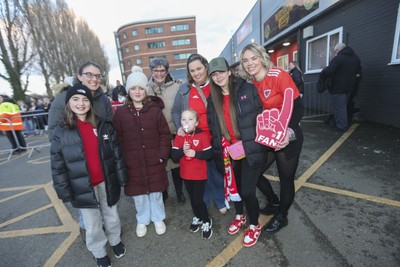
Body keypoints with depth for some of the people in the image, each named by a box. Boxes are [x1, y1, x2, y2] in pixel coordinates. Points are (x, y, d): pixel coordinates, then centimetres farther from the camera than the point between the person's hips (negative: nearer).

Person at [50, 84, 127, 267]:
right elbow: (57, 165, -4)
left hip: (106, 183, 1)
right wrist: (64, 191, -4)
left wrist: (121, 178, 0)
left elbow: (117, 153, -1)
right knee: (92, 226, 15)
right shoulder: (61, 131, -7)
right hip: (83, 188, -1)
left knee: (111, 217, 21)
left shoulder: (104, 126, -4)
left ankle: (115, 240, 49)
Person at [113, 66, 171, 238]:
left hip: (154, 161, 0)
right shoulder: (120, 112, -1)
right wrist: (122, 159, -5)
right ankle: (142, 220, 41)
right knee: (138, 195, 15)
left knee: (156, 192, 14)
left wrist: (162, 155, -8)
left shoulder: (155, 110, -3)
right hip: (132, 164, 1)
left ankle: (158, 219, 39)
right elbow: (117, 139, 1)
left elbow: (165, 134, -2)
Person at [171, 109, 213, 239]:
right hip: (186, 174, 4)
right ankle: (197, 218, 44)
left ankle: (207, 222, 27)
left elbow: (209, 154, -15)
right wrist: (182, 150, -26)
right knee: (192, 199, 18)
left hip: (200, 174, -4)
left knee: (198, 200, 0)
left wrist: (195, 153, -27)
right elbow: (174, 156, -8)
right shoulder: (179, 137, -3)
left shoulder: (203, 135, -13)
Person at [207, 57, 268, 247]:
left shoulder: (247, 90, -8)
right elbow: (212, 126, 13)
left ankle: (254, 226, 31)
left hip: (251, 150, -4)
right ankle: (239, 215, 49)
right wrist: (221, 145, 5)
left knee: (247, 191, 0)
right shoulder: (213, 99, 7)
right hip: (228, 152, 5)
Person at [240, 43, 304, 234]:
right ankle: (274, 202, 40)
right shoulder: (252, 84, 2)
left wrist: (289, 132, -33)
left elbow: (298, 107, -18)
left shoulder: (279, 76, -15)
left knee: (286, 179, 10)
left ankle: (281, 217, 37)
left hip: (287, 138, -6)